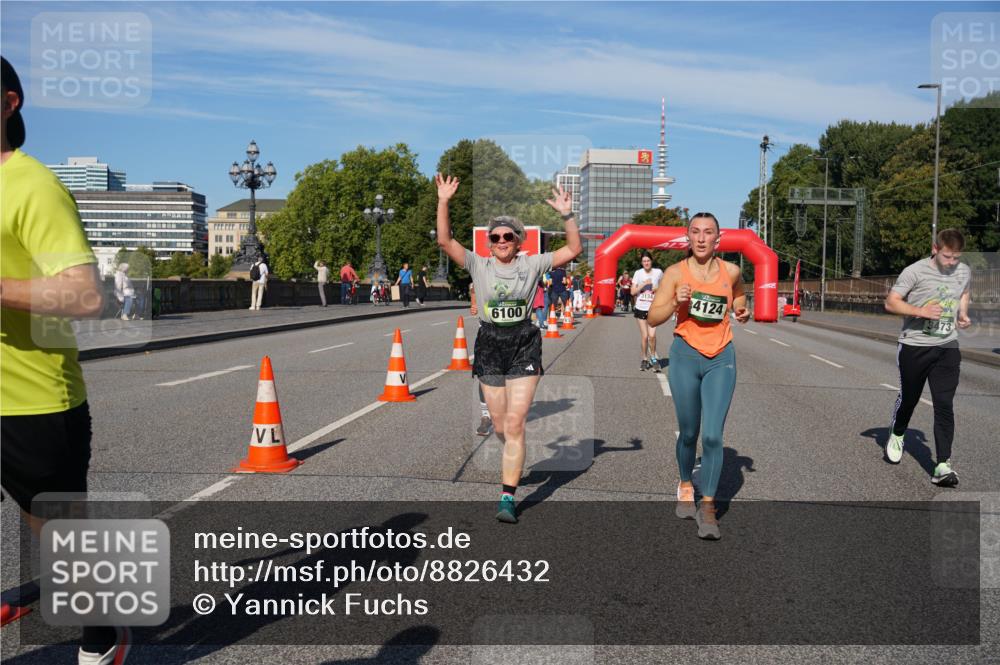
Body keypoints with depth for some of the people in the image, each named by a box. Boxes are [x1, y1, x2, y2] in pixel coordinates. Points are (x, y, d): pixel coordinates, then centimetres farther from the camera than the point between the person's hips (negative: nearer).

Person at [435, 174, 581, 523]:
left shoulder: (531, 264, 1)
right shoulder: (478, 265, 3)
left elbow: (573, 249, -3)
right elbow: (445, 241, -6)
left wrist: (567, 214, -13)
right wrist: (443, 202, -14)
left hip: (524, 346, -2)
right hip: (489, 346, 2)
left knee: (515, 423, -9)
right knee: (499, 425, 11)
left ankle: (508, 498, -6)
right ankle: (516, 462, 45)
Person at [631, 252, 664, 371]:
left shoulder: (658, 272, -1)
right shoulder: (638, 273, -1)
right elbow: (632, 292, -3)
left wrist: (658, 289, -4)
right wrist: (644, 284, -14)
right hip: (641, 308, 1)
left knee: (652, 335, -12)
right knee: (644, 336, 2)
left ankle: (653, 358, 9)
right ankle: (645, 359, 18)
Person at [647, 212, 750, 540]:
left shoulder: (731, 271, -1)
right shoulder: (676, 272, -5)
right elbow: (652, 318, -3)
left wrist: (743, 313, -2)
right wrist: (676, 301, -20)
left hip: (721, 359, 0)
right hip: (685, 355, 0)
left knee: (713, 435, -8)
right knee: (688, 432, 12)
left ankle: (708, 507, 2)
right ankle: (685, 486, 38)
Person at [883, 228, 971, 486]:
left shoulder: (964, 272, 5)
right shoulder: (915, 271, -11)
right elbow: (891, 302, -11)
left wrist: (963, 313, 7)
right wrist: (921, 311, -25)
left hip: (947, 348, 3)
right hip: (914, 347, -3)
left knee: (944, 406, -7)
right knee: (908, 397, 14)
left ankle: (943, 466, -8)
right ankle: (897, 435, 44)